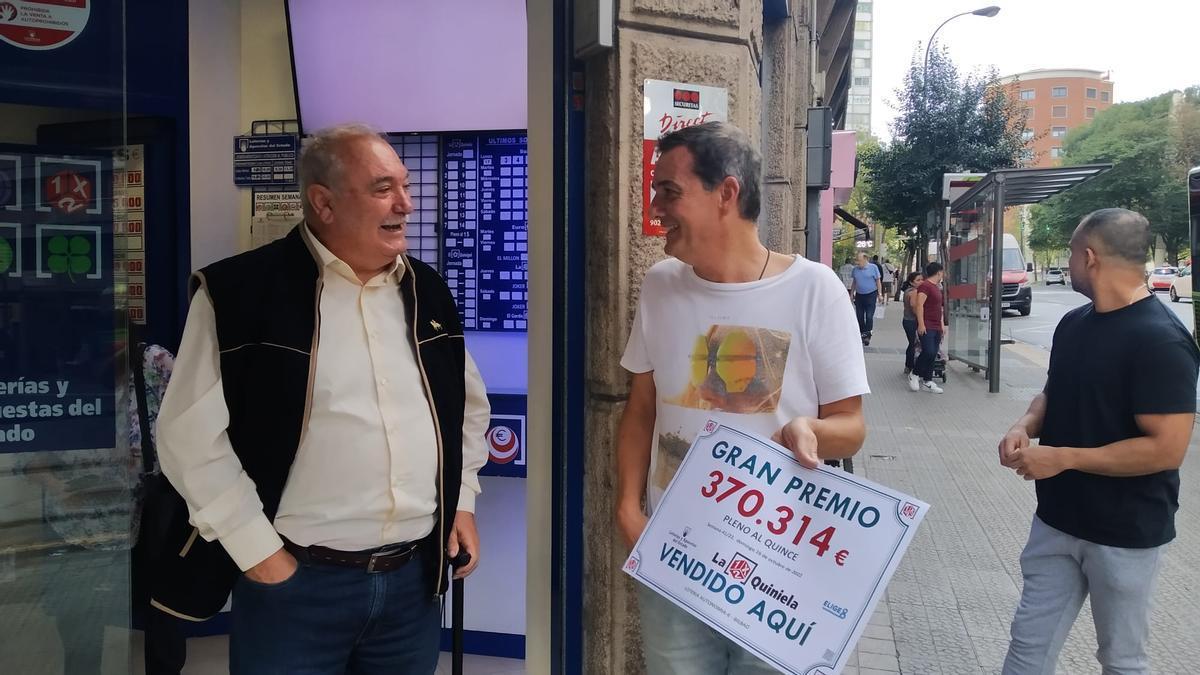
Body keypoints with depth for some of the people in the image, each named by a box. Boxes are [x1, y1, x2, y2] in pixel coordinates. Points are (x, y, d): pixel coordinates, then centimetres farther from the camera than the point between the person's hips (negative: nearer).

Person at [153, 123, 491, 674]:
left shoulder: (426, 291, 6)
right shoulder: (242, 292, -10)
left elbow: (470, 402, 19)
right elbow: (191, 432, -10)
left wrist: (463, 499, 11)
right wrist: (257, 549, -10)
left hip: (415, 577, 5)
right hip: (295, 583, -4)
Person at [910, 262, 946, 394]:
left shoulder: (936, 287, 20)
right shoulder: (925, 286, -10)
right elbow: (919, 305, -17)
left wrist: (942, 324, 21)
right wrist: (921, 324, -21)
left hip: (936, 327, 9)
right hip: (926, 327, -9)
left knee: (933, 355, 7)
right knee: (928, 352, -16)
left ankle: (927, 382, 10)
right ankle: (914, 374, 2)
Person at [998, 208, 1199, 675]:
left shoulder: (1159, 340, -20)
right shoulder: (1073, 323, 4)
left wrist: (1063, 457, -22)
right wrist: (1026, 426, -5)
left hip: (1125, 533, -7)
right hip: (1057, 520, 7)